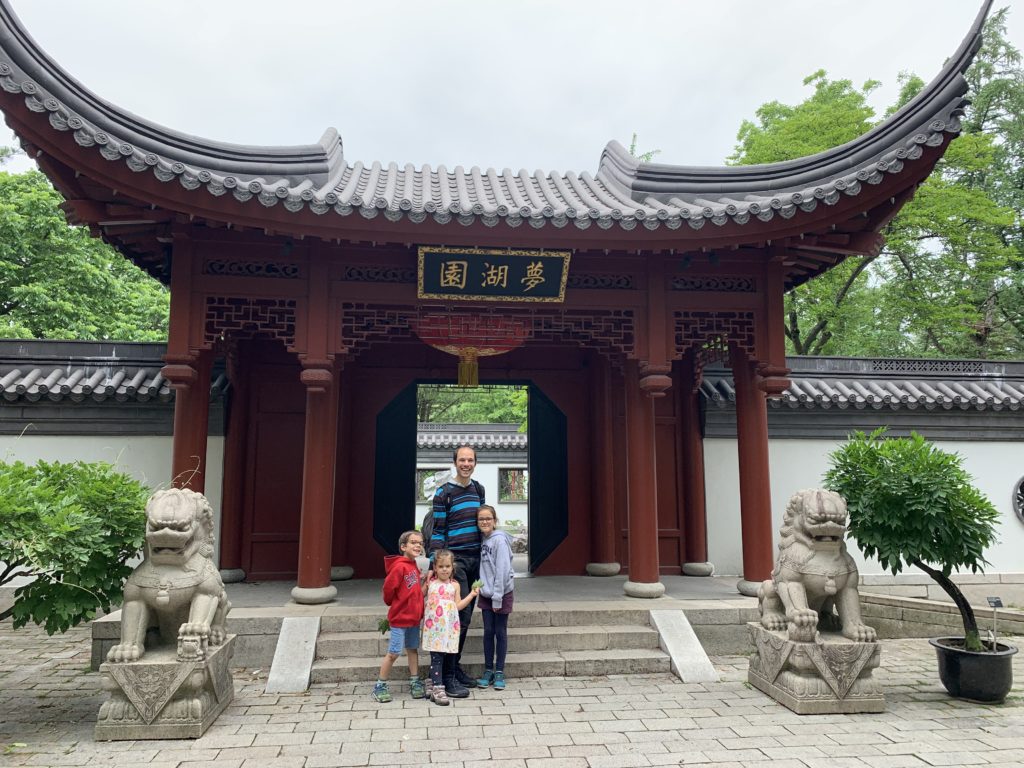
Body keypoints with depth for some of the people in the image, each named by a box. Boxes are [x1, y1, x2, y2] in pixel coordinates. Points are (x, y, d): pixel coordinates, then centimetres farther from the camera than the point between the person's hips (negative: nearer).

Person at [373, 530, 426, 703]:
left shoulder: (414, 566, 6)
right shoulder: (399, 567, -21)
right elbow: (388, 589, -18)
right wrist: (393, 604, -2)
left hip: (414, 617, 8)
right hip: (399, 618, -8)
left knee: (413, 649, 15)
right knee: (393, 653, 0)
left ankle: (414, 683, 26)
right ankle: (380, 686, 14)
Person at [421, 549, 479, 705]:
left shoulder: (454, 585, 6)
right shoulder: (430, 582, 4)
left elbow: (458, 606, 3)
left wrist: (471, 595, -4)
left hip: (450, 627, 2)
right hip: (434, 626, -2)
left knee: (450, 657, 11)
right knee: (436, 658, -7)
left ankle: (449, 685, 25)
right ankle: (437, 689, -7)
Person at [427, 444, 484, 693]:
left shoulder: (478, 489, 12)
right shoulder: (444, 493, -7)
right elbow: (438, 530, -8)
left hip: (475, 559, 6)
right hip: (454, 559, -6)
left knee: (466, 614, 11)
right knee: (460, 614, -11)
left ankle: (456, 666, 24)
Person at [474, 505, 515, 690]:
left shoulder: (500, 540, -15)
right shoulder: (482, 540, 5)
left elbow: (502, 570, -18)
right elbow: (483, 568, 10)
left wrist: (497, 597, -18)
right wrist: (481, 588, 0)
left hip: (502, 594, -5)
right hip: (486, 594, 5)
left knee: (500, 632, 5)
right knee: (488, 632, 10)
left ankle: (499, 671, 15)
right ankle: (488, 670, 20)